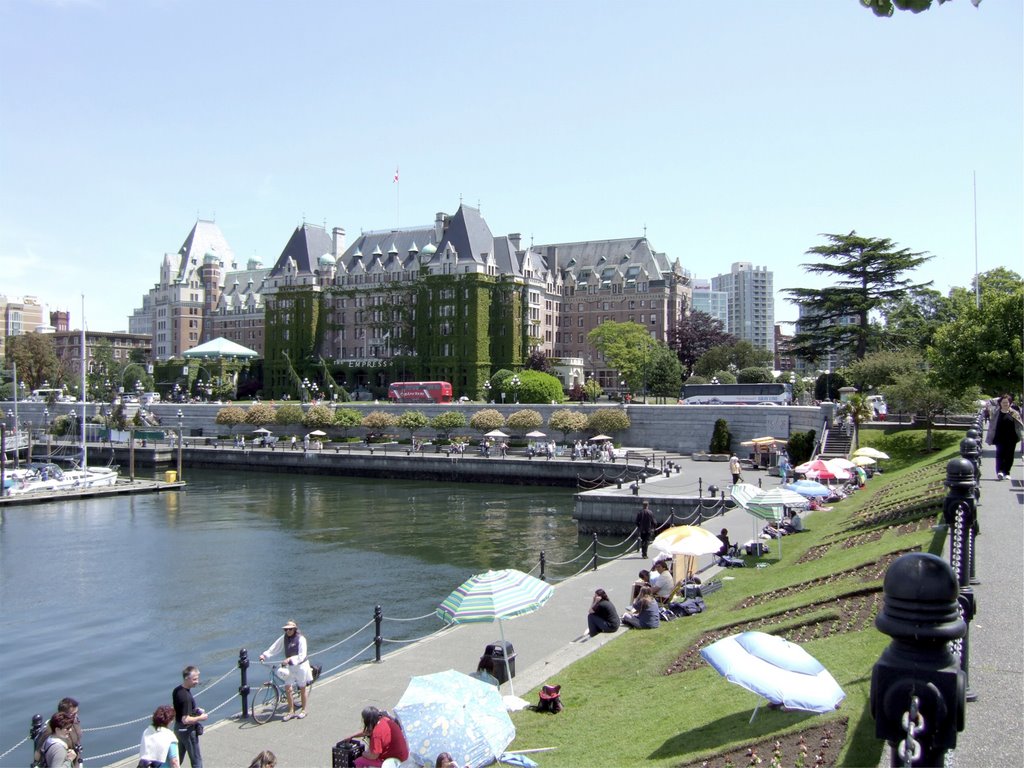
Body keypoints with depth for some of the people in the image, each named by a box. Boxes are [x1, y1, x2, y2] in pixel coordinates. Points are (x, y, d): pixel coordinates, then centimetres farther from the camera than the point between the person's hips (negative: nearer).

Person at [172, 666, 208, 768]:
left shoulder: (177, 690, 0)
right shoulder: (186, 696, -29)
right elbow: (186, 720, -30)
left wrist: (195, 710, 6)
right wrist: (200, 718, -17)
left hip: (178, 728, 9)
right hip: (187, 730, -9)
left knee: (178, 758, 22)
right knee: (196, 759, 4)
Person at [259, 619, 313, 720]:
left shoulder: (301, 639, -18)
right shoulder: (284, 638, -1)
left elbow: (302, 656, -23)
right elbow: (274, 648, -5)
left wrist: (290, 659, -35)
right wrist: (264, 655, -20)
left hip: (301, 665, -5)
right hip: (289, 666, 5)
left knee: (303, 688, 8)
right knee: (287, 688, 1)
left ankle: (303, 710, 23)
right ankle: (291, 711, 14)